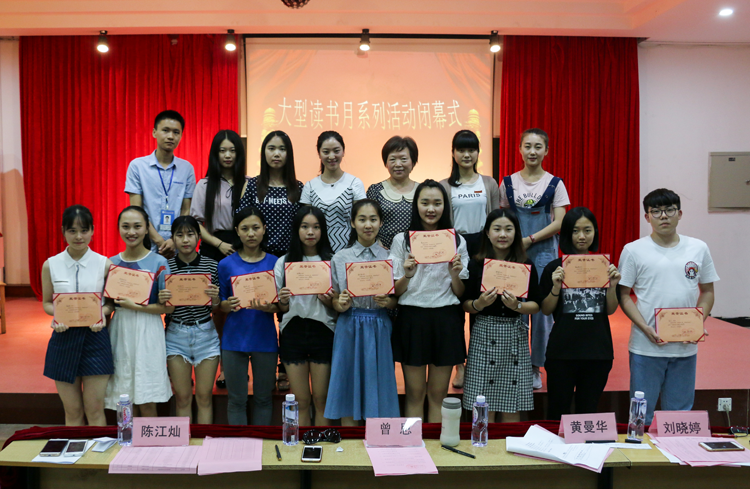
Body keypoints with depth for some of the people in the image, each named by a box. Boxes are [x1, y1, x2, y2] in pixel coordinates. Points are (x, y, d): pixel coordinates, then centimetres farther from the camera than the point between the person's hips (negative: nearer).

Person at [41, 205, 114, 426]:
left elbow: (111, 301, 6)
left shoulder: (104, 264, -2)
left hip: (95, 336, -1)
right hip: (64, 339, 1)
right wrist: (56, 315, -12)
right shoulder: (51, 265, 1)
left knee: (95, 410, 3)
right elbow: (46, 302, 9)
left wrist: (102, 313, -16)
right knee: (72, 412, 9)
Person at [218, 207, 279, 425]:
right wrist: (229, 305, -16)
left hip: (265, 339, 0)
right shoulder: (226, 264, 2)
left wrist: (268, 307, -18)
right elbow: (220, 303, 6)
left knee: (263, 397, 9)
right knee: (237, 399, 6)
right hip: (235, 339, 0)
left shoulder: (275, 263, 2)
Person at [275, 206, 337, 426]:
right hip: (293, 332, 1)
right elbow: (282, 308, 8)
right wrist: (283, 300, -13)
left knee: (321, 400, 3)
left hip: (323, 331, -1)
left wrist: (328, 301, -15)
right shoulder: (284, 262, 6)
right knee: (301, 401, 5)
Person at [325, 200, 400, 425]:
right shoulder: (340, 258, 4)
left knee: (378, 392, 4)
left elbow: (397, 300, 8)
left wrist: (388, 302, -12)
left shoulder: (390, 258, 4)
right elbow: (335, 300, 8)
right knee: (349, 391, 4)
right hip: (349, 328, 0)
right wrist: (341, 305, -13)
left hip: (379, 328, 0)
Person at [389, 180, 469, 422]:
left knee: (438, 394, 9)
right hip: (412, 318, -1)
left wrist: (455, 274, -14)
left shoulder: (457, 241, 5)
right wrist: (407, 276, -18)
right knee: (415, 393, 6)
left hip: (446, 319, 1)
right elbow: (394, 291, 1)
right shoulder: (401, 240, 2)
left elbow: (460, 293, 6)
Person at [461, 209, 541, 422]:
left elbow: (536, 305, 4)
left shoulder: (526, 265, 4)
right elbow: (465, 305, 4)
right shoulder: (476, 264, 1)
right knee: (484, 408, 0)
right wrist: (479, 303, -16)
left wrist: (517, 306, -15)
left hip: (514, 335, 1)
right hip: (484, 334, -1)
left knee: (512, 408, 4)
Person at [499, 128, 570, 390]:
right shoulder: (508, 183, 7)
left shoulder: (555, 184, 1)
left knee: (542, 308, 0)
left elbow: (559, 223, -5)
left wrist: (529, 240, -13)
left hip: (543, 253, -1)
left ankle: (536, 367, 14)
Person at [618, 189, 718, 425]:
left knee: (680, 412, 14)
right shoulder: (633, 250, -2)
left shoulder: (698, 248, 5)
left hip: (686, 347, 2)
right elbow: (623, 295, -2)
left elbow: (707, 292, 11)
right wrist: (645, 328, -15)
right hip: (646, 347, -2)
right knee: (641, 415, 6)